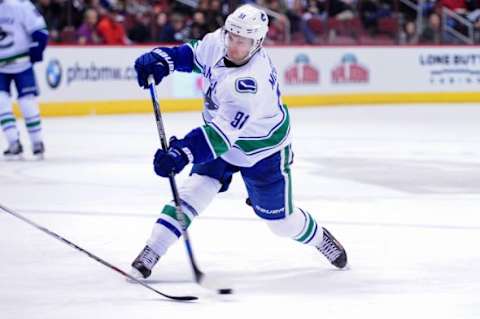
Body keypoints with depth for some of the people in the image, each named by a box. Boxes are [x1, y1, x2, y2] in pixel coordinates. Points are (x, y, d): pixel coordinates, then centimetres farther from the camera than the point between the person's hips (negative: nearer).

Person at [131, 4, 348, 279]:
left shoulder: (252, 82, -40)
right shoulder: (217, 43, -18)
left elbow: (223, 132, -46)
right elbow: (192, 54, 5)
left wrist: (183, 153, -56)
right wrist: (161, 61, -14)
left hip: (262, 150, -5)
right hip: (221, 141, 5)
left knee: (280, 219, 8)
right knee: (197, 189, -14)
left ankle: (318, 237, 39)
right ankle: (151, 252, -14)